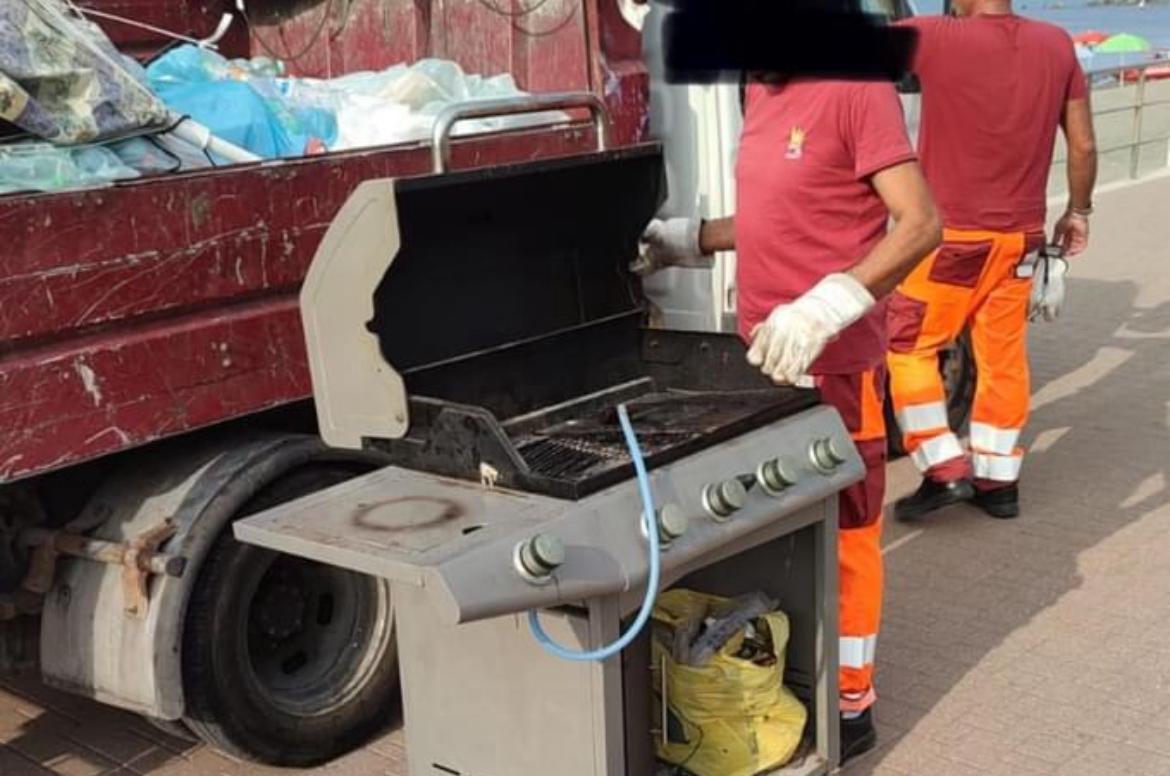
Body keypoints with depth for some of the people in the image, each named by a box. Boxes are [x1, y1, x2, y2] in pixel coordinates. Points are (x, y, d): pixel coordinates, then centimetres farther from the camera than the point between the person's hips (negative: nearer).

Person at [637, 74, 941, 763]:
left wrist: (825, 306, -30)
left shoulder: (855, 86, -15)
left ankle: (849, 706, 21)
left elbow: (921, 223, -20)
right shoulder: (761, 90, 11)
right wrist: (690, 240, 14)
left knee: (840, 534, 5)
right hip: (765, 357, 8)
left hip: (833, 367, -8)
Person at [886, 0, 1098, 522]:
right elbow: (1083, 145, 7)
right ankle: (998, 479, 20)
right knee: (1003, 357, 13)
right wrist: (1078, 212, 20)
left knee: (907, 347, 7)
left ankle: (945, 469, 2)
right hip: (1021, 237, 6)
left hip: (952, 236, -5)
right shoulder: (1057, 45, 3)